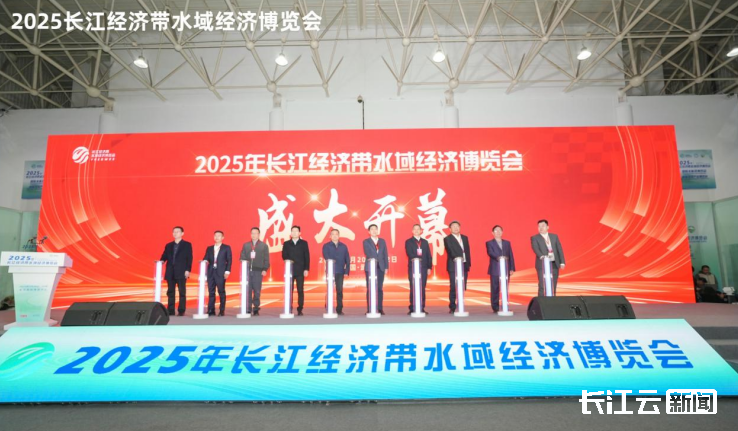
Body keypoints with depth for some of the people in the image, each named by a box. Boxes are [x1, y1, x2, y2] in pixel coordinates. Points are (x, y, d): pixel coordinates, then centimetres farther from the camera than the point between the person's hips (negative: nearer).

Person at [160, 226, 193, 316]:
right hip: (170, 273, 4)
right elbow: (164, 256, 12)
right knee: (170, 292, 5)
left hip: (181, 272, -4)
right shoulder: (168, 245, 17)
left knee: (182, 292, -2)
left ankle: (181, 311, 1)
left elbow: (189, 258, -2)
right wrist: (161, 261, -11)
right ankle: (170, 311, 10)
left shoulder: (187, 245, 4)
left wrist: (188, 270, -11)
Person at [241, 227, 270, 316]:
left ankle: (256, 309, 9)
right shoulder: (245, 245, 13)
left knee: (257, 291, 0)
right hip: (247, 271, 2)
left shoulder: (264, 246, 7)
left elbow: (266, 259, 3)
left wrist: (264, 269, -6)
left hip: (258, 271, -2)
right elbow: (242, 257, 9)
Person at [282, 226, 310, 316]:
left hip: (300, 270, -1)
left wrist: (306, 269, -5)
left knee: (300, 290, -1)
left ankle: (300, 309, 4)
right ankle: (289, 310, 4)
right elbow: (284, 256, 4)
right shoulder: (286, 244, 11)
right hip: (290, 270, 1)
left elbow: (307, 257, 3)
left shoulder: (304, 243, 8)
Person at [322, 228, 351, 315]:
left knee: (340, 291, 4)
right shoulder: (326, 246, 5)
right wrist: (332, 262, -29)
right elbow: (326, 256, -11)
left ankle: (339, 309, 10)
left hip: (340, 272, 2)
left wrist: (347, 271, -1)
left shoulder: (343, 246, 10)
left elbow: (347, 259, 7)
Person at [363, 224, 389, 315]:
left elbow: (385, 255, 9)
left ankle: (380, 308, 6)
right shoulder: (366, 242, 5)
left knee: (379, 288, 2)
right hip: (370, 267, -2)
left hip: (380, 267, 2)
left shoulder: (382, 241, 13)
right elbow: (367, 253, -7)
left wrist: (386, 267, 2)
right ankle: (369, 309, 1)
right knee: (370, 288, -2)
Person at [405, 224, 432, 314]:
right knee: (413, 288, -3)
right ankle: (412, 308, -1)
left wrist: (429, 267, 4)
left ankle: (422, 308, 7)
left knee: (422, 289, 3)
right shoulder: (408, 242, 6)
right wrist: (417, 259, -20)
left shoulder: (425, 242, 16)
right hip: (413, 267, -3)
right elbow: (409, 254, -8)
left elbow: (428, 255, 11)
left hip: (423, 268, 3)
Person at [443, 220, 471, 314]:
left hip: (464, 266, 5)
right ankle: (452, 308, 2)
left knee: (463, 288, 5)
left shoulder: (465, 238, 15)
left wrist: (469, 263, 6)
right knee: (453, 288, -4)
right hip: (453, 266, -5)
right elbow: (450, 252, -12)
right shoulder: (447, 239, -1)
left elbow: (468, 251, 14)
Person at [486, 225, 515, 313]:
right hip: (495, 270, -3)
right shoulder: (489, 243, 6)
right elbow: (490, 253, -12)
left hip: (506, 269, 3)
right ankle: (495, 308, 3)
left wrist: (512, 268, 3)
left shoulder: (507, 243, 16)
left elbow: (511, 256, 11)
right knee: (495, 290, -2)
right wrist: (498, 258, -30)